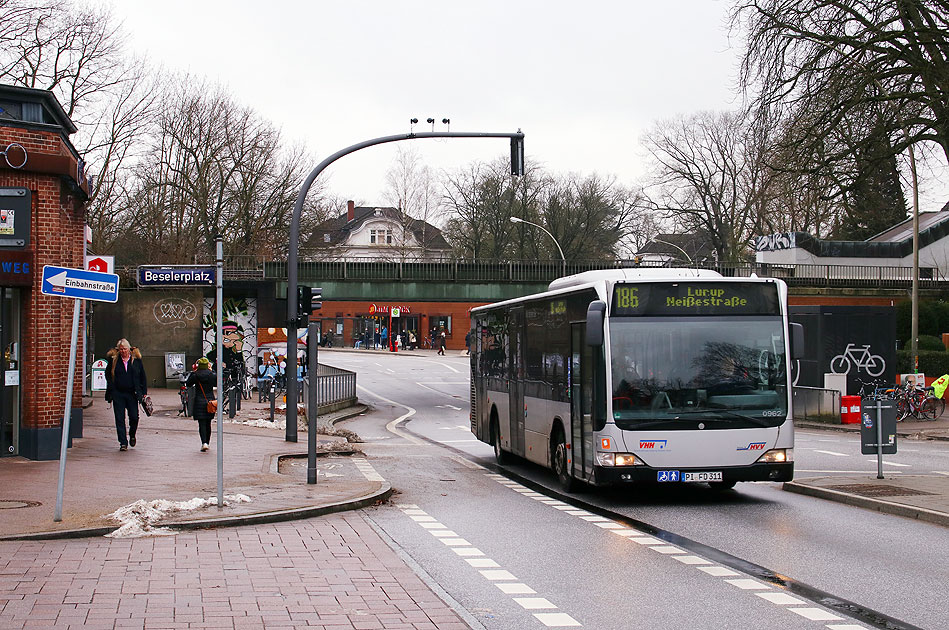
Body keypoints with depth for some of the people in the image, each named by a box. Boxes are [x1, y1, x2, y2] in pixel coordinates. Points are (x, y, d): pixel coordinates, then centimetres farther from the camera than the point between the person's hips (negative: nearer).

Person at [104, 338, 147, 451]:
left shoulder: (136, 360, 5)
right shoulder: (114, 360, 3)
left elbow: (143, 377, 10)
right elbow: (108, 375, 10)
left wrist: (143, 392, 4)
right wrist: (111, 391, -1)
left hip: (132, 394, 0)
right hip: (118, 394, 0)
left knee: (134, 417, -1)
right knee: (120, 419, -2)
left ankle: (132, 435, 28)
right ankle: (123, 443, 4)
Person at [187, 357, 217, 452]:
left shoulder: (196, 375, -9)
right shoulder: (212, 375, -4)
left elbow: (189, 384, 6)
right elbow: (217, 383, 13)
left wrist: (193, 372, 9)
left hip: (199, 402, -2)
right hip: (210, 401, 2)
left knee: (202, 424, -3)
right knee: (208, 423, 15)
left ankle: (204, 443, -19)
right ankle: (207, 442, 24)